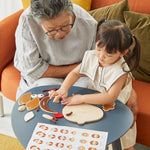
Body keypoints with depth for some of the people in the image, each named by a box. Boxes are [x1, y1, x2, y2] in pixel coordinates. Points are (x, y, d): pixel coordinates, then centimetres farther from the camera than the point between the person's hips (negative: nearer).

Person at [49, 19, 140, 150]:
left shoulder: (120, 71, -25)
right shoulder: (91, 57, -7)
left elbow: (111, 97, -32)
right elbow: (75, 73, 3)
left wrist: (82, 98, -32)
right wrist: (64, 88, -16)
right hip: (93, 102, 6)